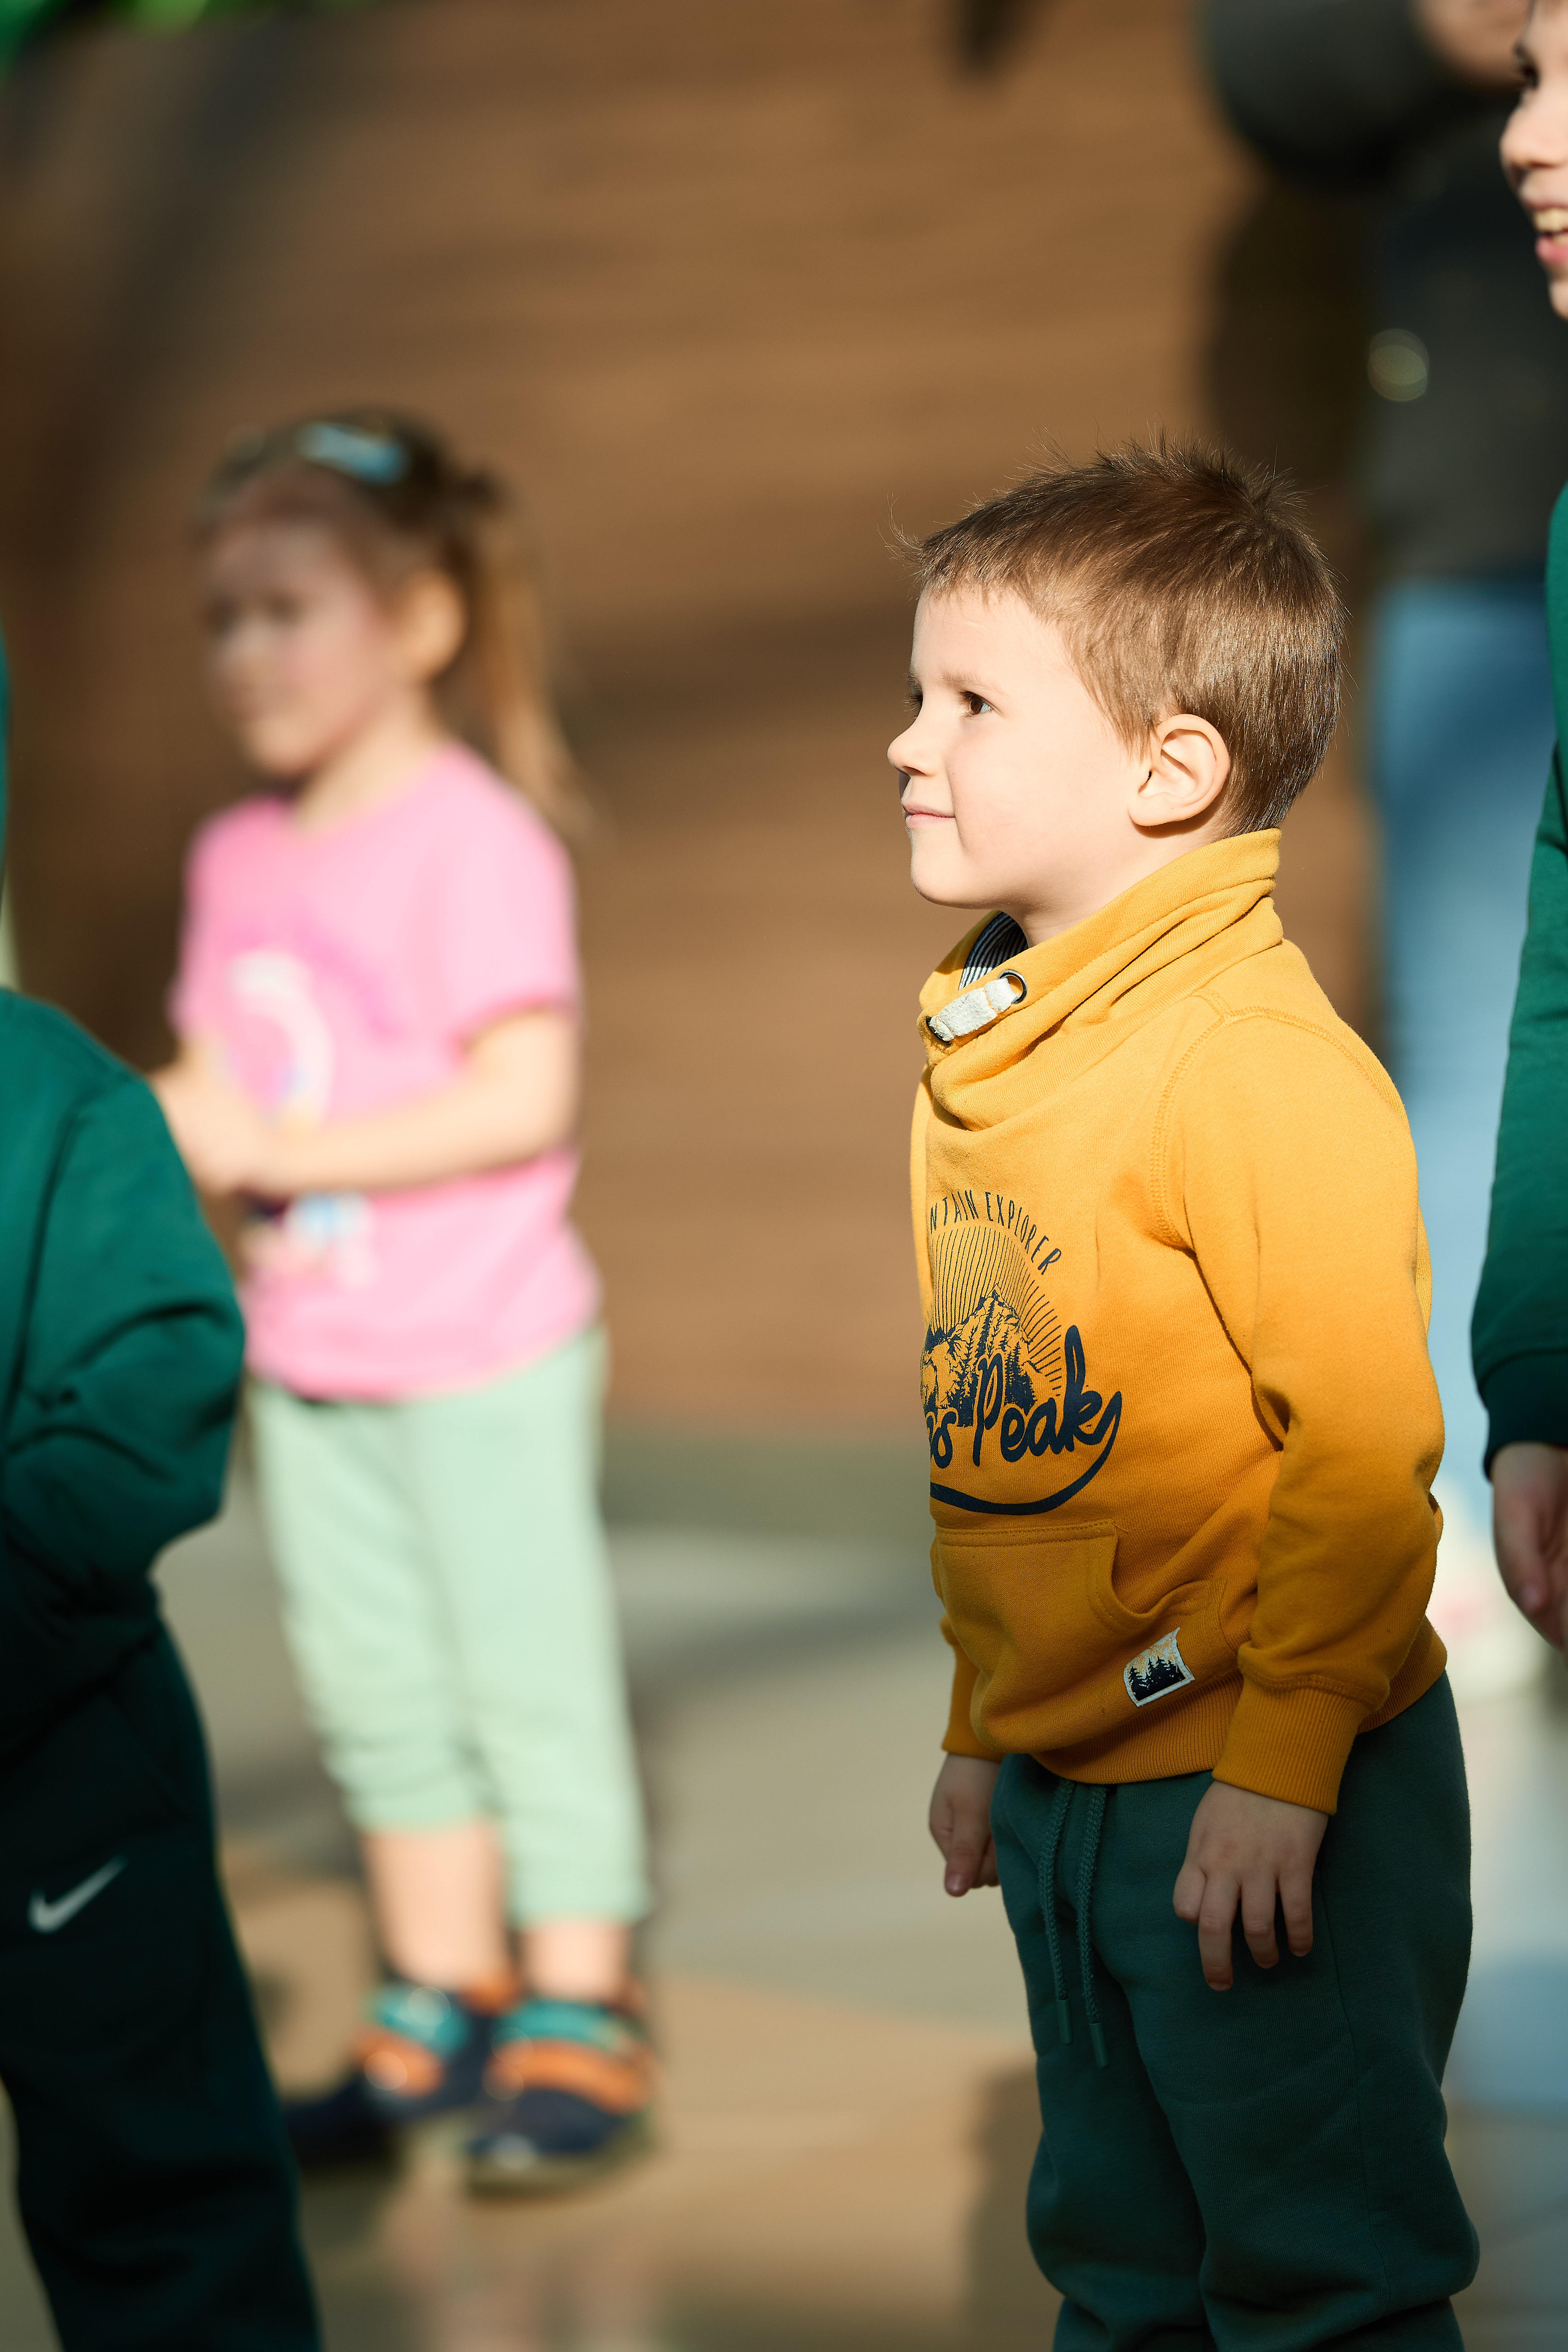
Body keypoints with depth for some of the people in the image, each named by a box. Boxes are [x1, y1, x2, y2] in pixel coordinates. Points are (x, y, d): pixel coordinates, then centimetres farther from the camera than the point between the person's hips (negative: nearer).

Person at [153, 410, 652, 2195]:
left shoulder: (473, 840, -14)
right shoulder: (240, 856, 8)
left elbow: (525, 1095, -21)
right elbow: (225, 1074, 12)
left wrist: (287, 1147, -23)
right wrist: (170, 1123, -11)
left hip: (479, 1357, -7)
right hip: (308, 1363, 7)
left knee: (527, 1681, 1)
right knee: (374, 1694, 13)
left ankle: (578, 2027, 9)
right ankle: (442, 2005, 25)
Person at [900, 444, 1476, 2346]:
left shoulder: (1262, 1062, -19)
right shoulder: (982, 1048, 9)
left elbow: (1361, 1449, -22)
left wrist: (1283, 1765, -22)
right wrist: (982, 1727, 19)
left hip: (1267, 1806, -9)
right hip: (1067, 1791, 9)